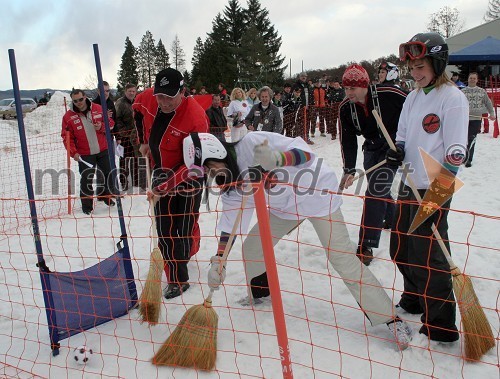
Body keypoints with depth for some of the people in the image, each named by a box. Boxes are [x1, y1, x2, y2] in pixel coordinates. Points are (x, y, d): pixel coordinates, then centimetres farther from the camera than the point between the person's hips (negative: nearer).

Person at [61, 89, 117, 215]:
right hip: (84, 155, -2)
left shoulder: (98, 109, -1)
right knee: (86, 180, -3)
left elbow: (110, 123, 8)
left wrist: (102, 126, -15)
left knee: (108, 175, 12)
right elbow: (67, 137, -3)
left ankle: (107, 197, 34)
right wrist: (73, 152, -15)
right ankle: (87, 205, 10)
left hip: (103, 151, 2)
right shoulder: (68, 117, -5)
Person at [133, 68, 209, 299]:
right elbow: (137, 108, 14)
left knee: (185, 227, 0)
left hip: (189, 176, -5)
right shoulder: (148, 98, -13)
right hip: (161, 170, 5)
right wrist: (143, 140, 13)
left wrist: (165, 186, -33)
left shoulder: (195, 118, -31)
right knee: (165, 229, 5)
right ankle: (177, 280, 20)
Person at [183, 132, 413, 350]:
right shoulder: (230, 183, -2)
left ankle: (391, 319, -3)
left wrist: (276, 158, -50)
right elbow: (229, 222, 0)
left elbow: (305, 153, -31)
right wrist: (218, 260, -9)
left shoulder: (252, 143, -25)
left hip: (317, 192, -8)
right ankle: (260, 294, 37)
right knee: (251, 248, 9)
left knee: (342, 259, -12)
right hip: (284, 206, 8)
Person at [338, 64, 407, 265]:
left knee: (375, 192, -16)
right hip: (371, 148, 6)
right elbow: (347, 139, -9)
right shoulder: (345, 107, -12)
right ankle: (391, 219, 52)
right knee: (380, 189, 21)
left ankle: (367, 246, -13)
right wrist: (349, 169, -15)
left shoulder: (389, 94, -27)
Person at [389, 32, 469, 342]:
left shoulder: (452, 97, -11)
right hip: (409, 184, 8)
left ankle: (441, 327, 8)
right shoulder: (413, 98, 12)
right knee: (401, 249, 18)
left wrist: (439, 192, -22)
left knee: (429, 257, -6)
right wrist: (397, 150, -3)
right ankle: (414, 300, 39)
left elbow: (456, 149, -17)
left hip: (433, 190, -8)